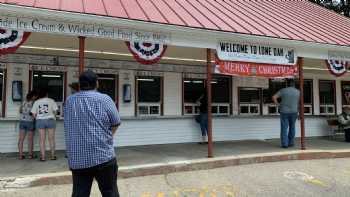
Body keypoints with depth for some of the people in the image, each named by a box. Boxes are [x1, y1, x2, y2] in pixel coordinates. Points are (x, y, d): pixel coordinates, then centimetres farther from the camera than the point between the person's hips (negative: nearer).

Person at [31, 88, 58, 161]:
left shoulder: (36, 102, 4)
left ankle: (43, 157, 3)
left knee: (42, 139, 3)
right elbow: (55, 111, -5)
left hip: (40, 121, 2)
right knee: (51, 139, 5)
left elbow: (34, 114, 1)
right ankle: (52, 155, 9)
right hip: (50, 120, -1)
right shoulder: (51, 100, -1)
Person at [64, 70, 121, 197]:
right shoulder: (104, 99, -7)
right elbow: (116, 123, -1)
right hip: (102, 157, -4)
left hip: (77, 159, 4)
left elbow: (72, 126, 14)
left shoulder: (69, 101, 6)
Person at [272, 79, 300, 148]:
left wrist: (278, 104, 1)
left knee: (284, 128, 2)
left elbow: (274, 97, -11)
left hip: (284, 112, -1)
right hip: (294, 112, 2)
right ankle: (290, 142, 18)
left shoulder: (283, 90, -3)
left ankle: (284, 144, -1)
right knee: (292, 127, 14)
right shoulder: (298, 92, 3)